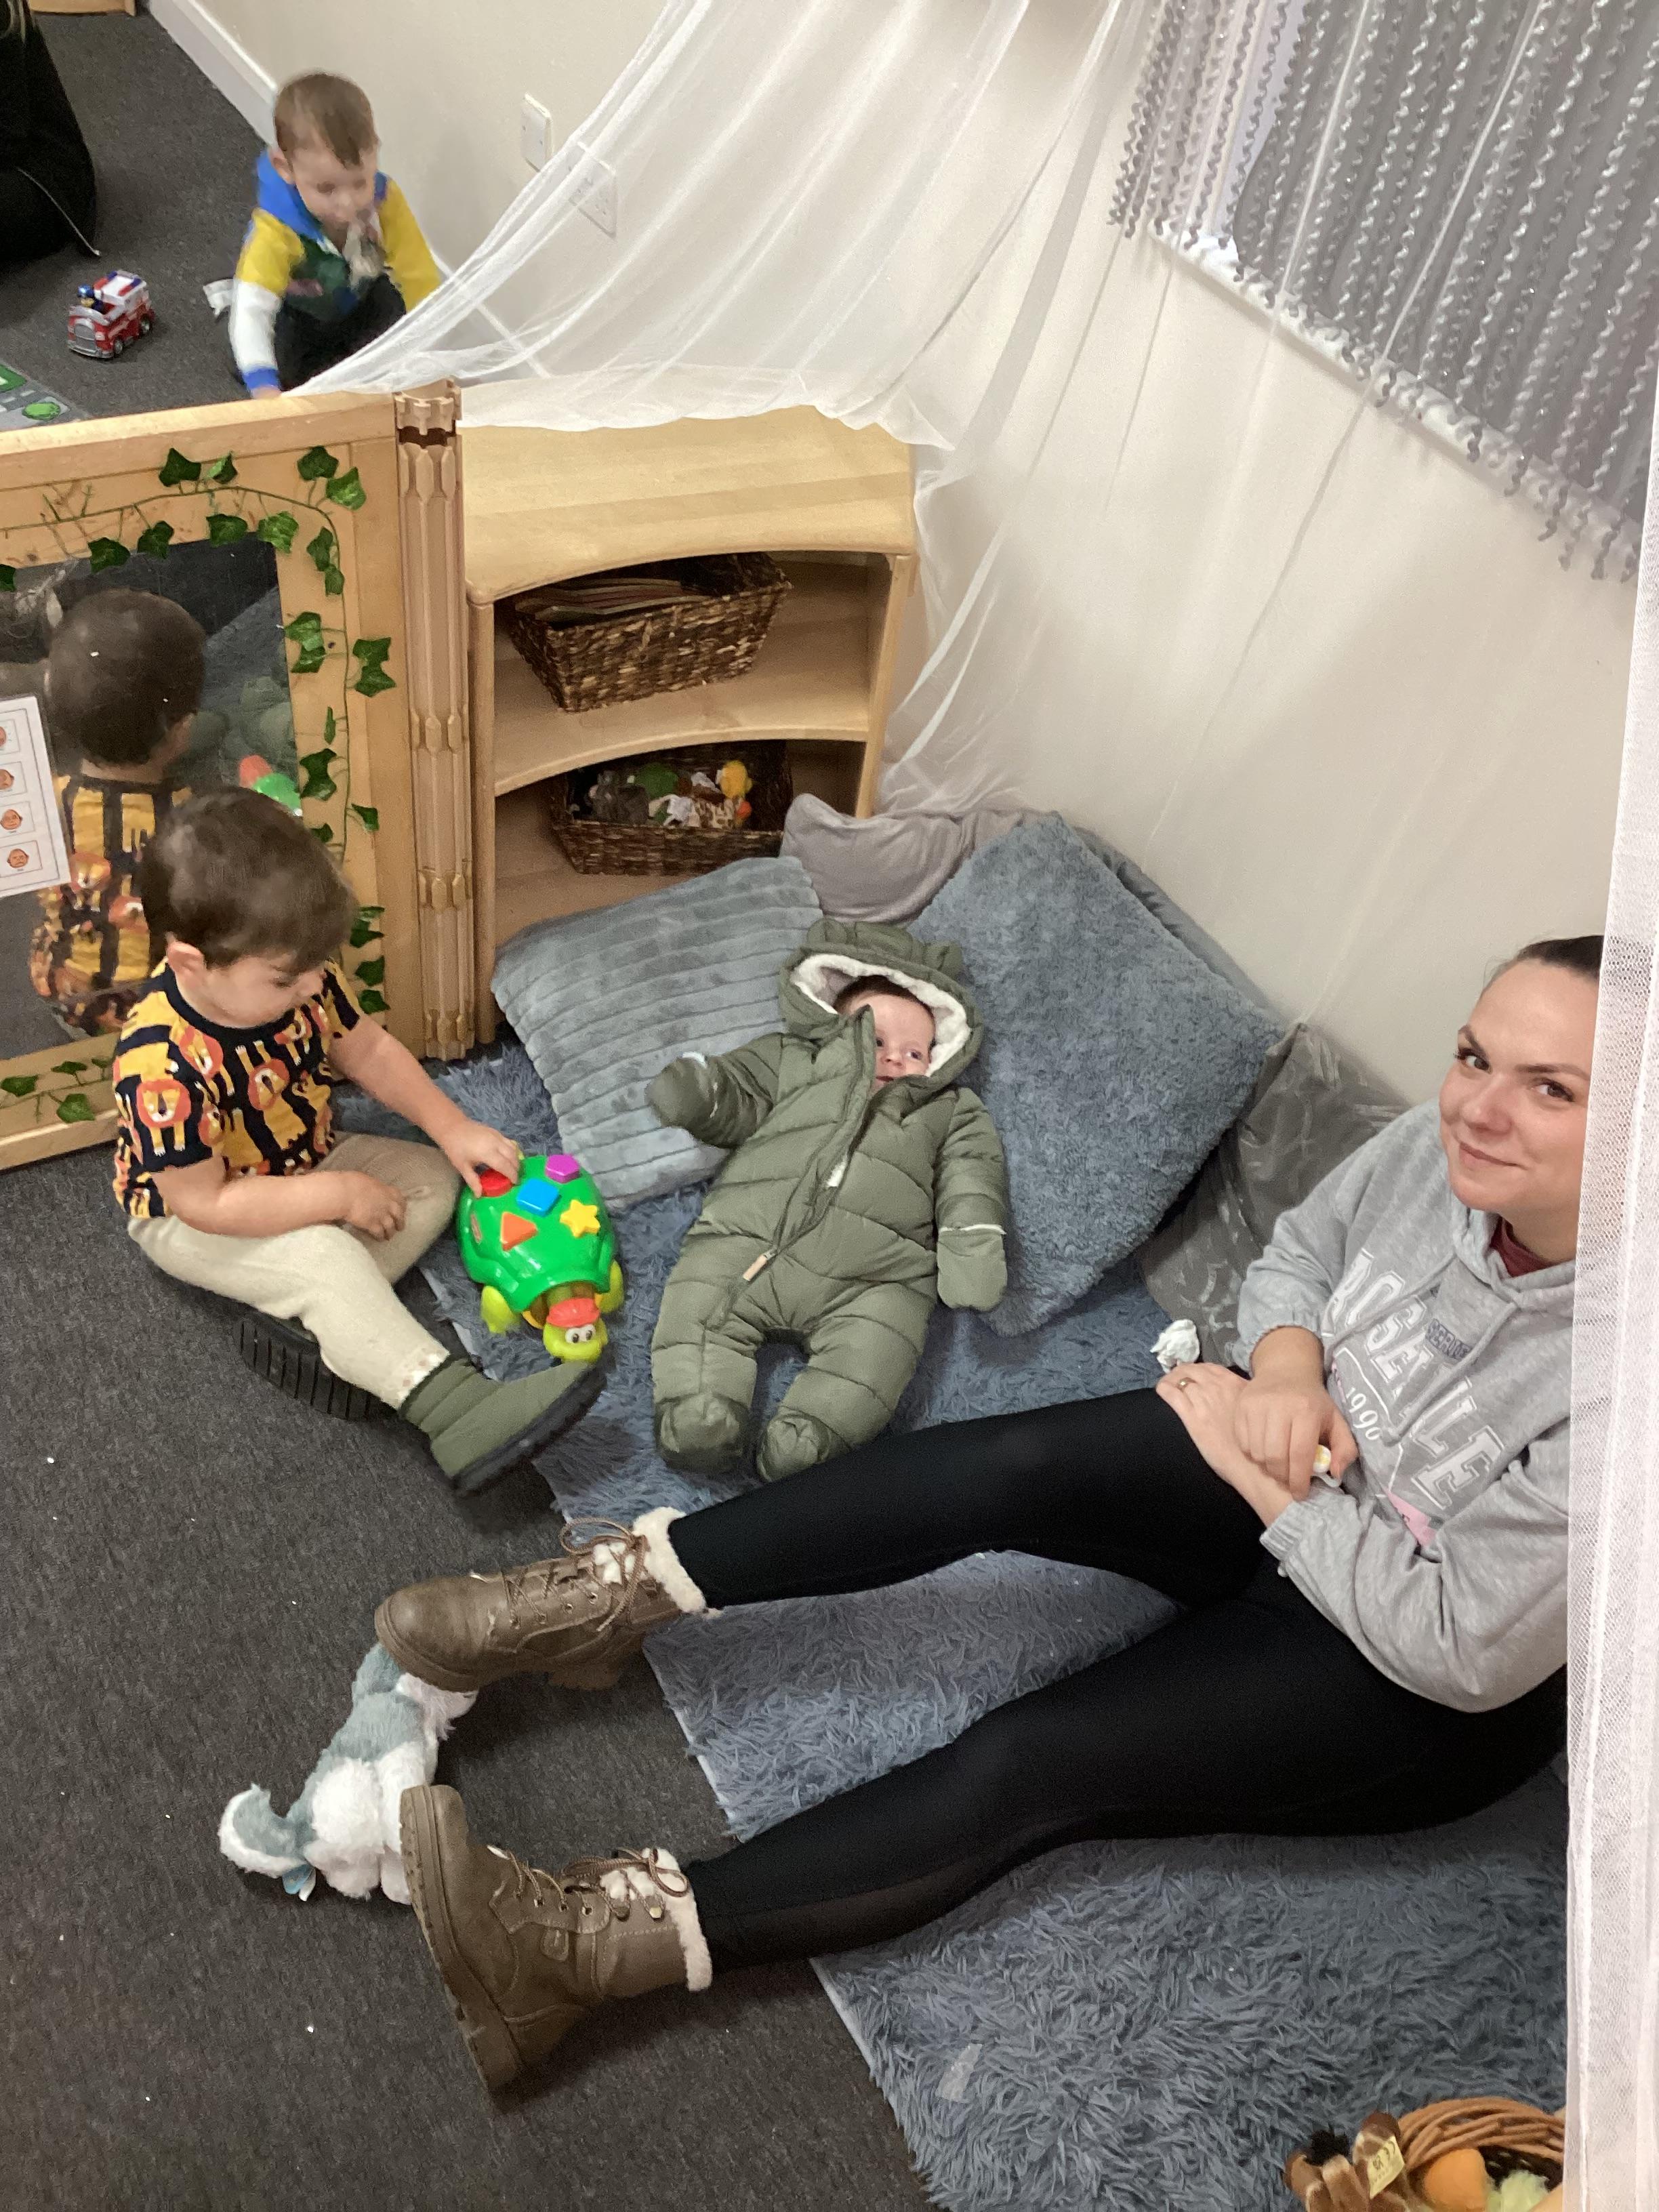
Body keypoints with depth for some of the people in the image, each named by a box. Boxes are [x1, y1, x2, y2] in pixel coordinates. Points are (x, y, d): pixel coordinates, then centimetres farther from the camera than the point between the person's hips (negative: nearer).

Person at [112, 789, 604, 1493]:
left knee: (433, 1180, -4)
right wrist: (341, 1196, -28)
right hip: (188, 1220, -8)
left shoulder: (297, 978, -17)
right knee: (326, 1256, -31)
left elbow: (366, 1049, 0)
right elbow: (205, 1203, -31)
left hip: (302, 1163, 8)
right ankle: (456, 1412, -38)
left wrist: (452, 1127, -8)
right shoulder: (162, 1067, -37)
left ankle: (308, 1322, -19)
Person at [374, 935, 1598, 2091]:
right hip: (1296, 1483, 6)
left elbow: (1467, 1649, -28)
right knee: (1007, 1465, -22)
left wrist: (1265, 1475, -22)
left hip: (1450, 1696, -5)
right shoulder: (1443, 1148, -15)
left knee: (1024, 1768, -21)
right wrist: (1285, 1374, -18)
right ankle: (619, 1592, -13)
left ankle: (580, 1946, -20)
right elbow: (1296, 1258, 3)